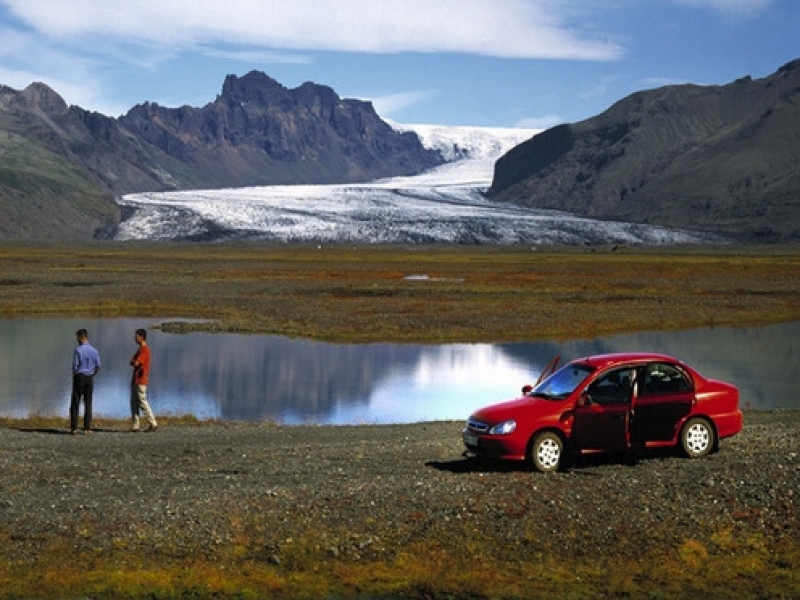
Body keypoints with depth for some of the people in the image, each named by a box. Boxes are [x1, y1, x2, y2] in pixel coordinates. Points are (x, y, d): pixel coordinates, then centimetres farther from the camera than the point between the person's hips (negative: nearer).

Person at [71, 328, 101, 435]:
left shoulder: (78, 349, -11)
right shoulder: (94, 350, 3)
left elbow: (75, 365, -11)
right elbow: (98, 366, 4)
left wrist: (75, 375, 5)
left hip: (79, 378, -4)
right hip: (90, 378, 4)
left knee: (75, 403, 2)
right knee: (88, 403, 6)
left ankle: (74, 427, -2)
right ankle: (87, 428, 2)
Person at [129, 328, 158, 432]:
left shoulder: (145, 350, -15)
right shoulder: (139, 349, 17)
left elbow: (135, 363, -21)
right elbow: (132, 362, 15)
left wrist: (134, 362, 0)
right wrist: (134, 362, -5)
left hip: (141, 381, -10)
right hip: (135, 380, 10)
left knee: (142, 402, -8)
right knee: (134, 403, 8)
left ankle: (153, 424, -3)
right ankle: (134, 426, 10)